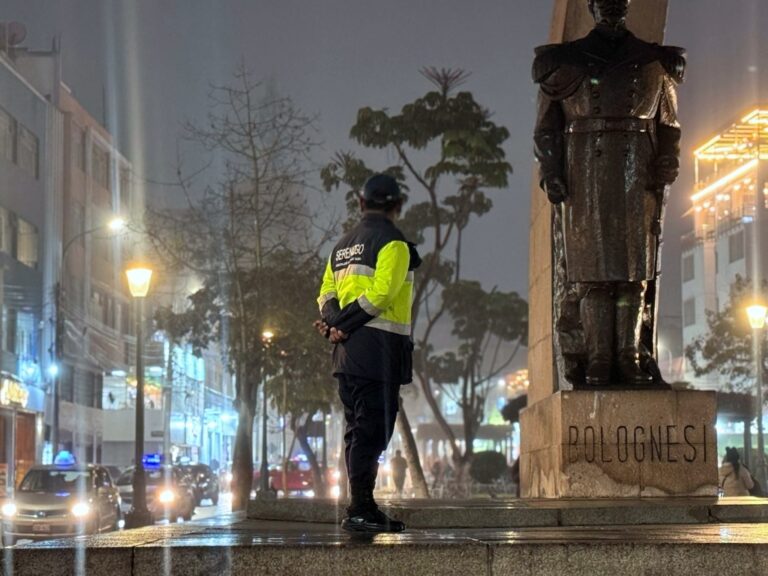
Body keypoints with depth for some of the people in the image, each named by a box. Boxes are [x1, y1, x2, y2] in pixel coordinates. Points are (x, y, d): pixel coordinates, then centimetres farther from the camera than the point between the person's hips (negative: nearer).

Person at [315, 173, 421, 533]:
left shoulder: (343, 245, 21)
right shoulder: (393, 243, -5)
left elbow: (327, 293, 11)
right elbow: (381, 291, -17)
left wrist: (334, 322, -6)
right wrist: (342, 324, -13)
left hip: (348, 351, 8)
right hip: (379, 346, -8)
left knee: (358, 429, 12)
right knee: (372, 430, -10)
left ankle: (362, 508, 14)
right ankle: (360, 511, -13)